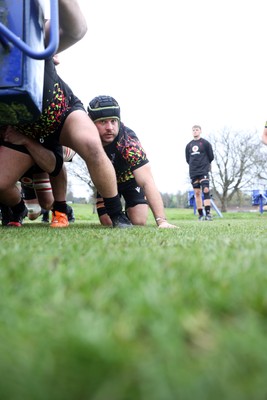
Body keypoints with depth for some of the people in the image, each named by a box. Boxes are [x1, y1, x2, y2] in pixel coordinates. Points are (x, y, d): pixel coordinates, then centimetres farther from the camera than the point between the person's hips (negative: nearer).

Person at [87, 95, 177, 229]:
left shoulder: (128, 141, -39)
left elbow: (147, 181, -47)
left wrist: (161, 221, -58)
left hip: (130, 177, -2)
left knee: (138, 222, -12)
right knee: (107, 223, -7)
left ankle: (129, 211, 24)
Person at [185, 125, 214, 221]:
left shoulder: (206, 143, 1)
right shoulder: (188, 145, 11)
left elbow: (211, 157, 5)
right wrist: (194, 165, 13)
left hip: (204, 171, -4)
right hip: (193, 172, 4)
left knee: (206, 190, -15)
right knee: (197, 193, 4)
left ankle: (208, 213, -15)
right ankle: (200, 214, 8)